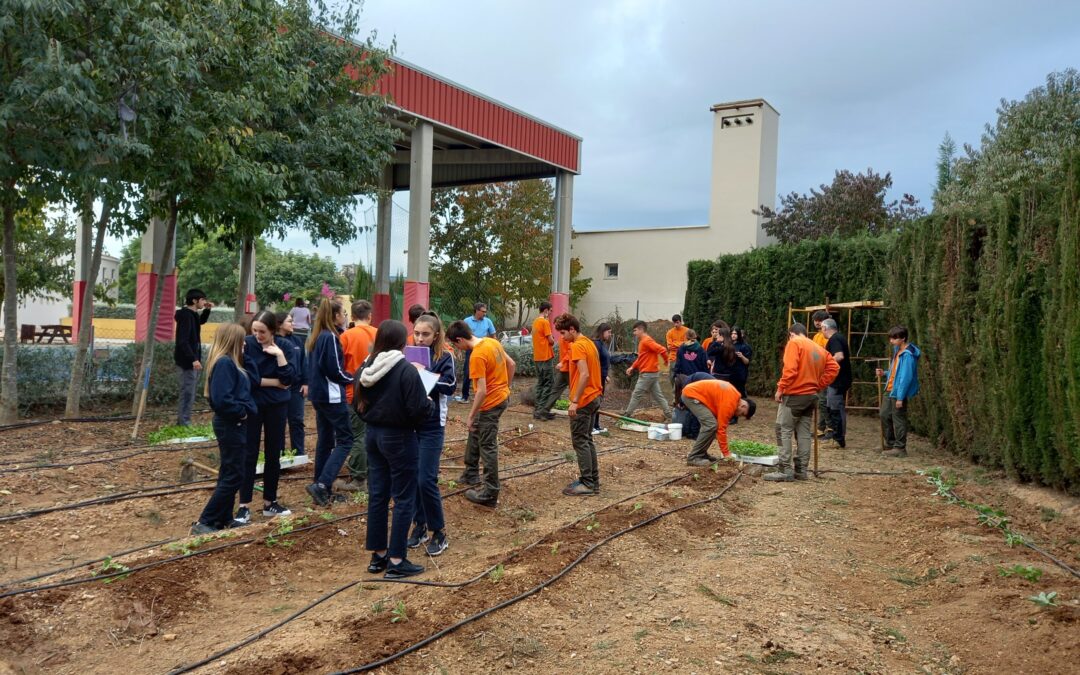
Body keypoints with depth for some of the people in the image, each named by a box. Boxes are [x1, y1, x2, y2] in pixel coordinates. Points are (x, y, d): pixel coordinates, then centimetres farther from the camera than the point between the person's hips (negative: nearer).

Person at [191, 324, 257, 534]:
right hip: (230, 425, -10)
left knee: (229, 474, 16)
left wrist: (243, 410, -1)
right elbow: (222, 399, -28)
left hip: (234, 425, 10)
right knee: (233, 476, -5)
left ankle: (224, 519, 25)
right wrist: (242, 411, -15)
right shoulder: (224, 363, -20)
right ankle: (204, 522, 0)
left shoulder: (230, 362, 11)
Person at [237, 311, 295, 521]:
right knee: (249, 455, 1)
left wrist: (279, 354, -21)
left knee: (273, 454, 10)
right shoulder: (247, 344, -11)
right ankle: (244, 505, 9)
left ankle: (270, 502, 22)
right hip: (252, 405, -2)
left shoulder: (283, 346, -4)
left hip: (277, 406, 3)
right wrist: (276, 382, -13)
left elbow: (289, 379, -14)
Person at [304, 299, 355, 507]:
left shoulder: (314, 337, 11)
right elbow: (336, 371, -16)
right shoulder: (330, 337, -16)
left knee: (325, 440, 14)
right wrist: (353, 378, -1)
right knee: (345, 441, -4)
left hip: (318, 394, 9)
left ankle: (321, 488, 17)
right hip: (333, 396, -9)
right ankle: (322, 484, -14)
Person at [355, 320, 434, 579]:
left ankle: (378, 555, 23)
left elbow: (358, 403, 10)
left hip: (373, 435, 7)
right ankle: (396, 561, 6)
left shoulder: (366, 369, 1)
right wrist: (430, 403, 0)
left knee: (377, 495, 14)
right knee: (404, 499, 3)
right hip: (399, 438, -7)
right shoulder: (406, 371, -19)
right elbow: (419, 410, -20)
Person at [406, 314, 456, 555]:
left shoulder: (444, 357, -4)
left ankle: (439, 531, 9)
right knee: (411, 478, 9)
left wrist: (423, 372, -23)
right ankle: (420, 525, 25)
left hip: (432, 427, -4)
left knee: (426, 480, -6)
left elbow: (450, 385, -19)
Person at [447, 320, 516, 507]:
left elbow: (482, 391, -26)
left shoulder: (477, 356, -24)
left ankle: (490, 494, 6)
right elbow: (511, 364, 12)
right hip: (501, 396, 10)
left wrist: (470, 416, -17)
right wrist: (505, 387, 21)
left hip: (491, 403, -10)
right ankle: (471, 474, 39)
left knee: (487, 447, 0)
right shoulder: (492, 342, 2)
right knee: (475, 433, 25)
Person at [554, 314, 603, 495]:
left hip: (583, 401, -10)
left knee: (580, 442, -3)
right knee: (587, 440, 15)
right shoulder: (589, 343, 13)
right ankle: (593, 480, 19)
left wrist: (574, 401, -24)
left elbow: (584, 374, -25)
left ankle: (587, 484, 0)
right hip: (593, 397, 10)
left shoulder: (577, 346, -16)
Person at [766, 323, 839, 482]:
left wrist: (780, 388, -13)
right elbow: (833, 368, 8)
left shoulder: (794, 343, -7)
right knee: (804, 433, 10)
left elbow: (790, 369, -19)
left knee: (784, 431, -4)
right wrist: (818, 385, 10)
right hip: (811, 395, 7)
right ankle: (801, 470, 11)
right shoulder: (819, 348, 14)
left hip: (794, 395, -7)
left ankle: (785, 470, -9)